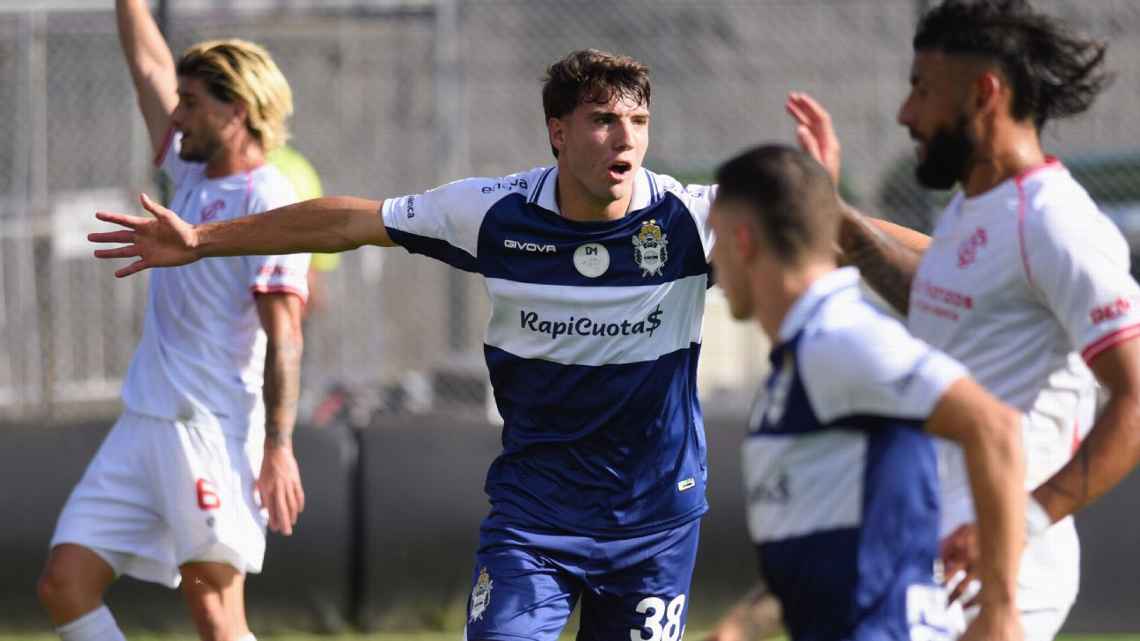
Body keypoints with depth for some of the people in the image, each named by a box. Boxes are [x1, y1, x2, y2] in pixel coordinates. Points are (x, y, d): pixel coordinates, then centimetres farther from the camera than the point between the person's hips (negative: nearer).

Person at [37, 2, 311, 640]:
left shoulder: (270, 204, -10)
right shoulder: (193, 175, 14)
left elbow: (284, 336, -16)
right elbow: (150, 66, 25)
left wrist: (279, 448, -22)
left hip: (213, 432, -9)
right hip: (143, 422, 9)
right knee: (64, 583, 1)